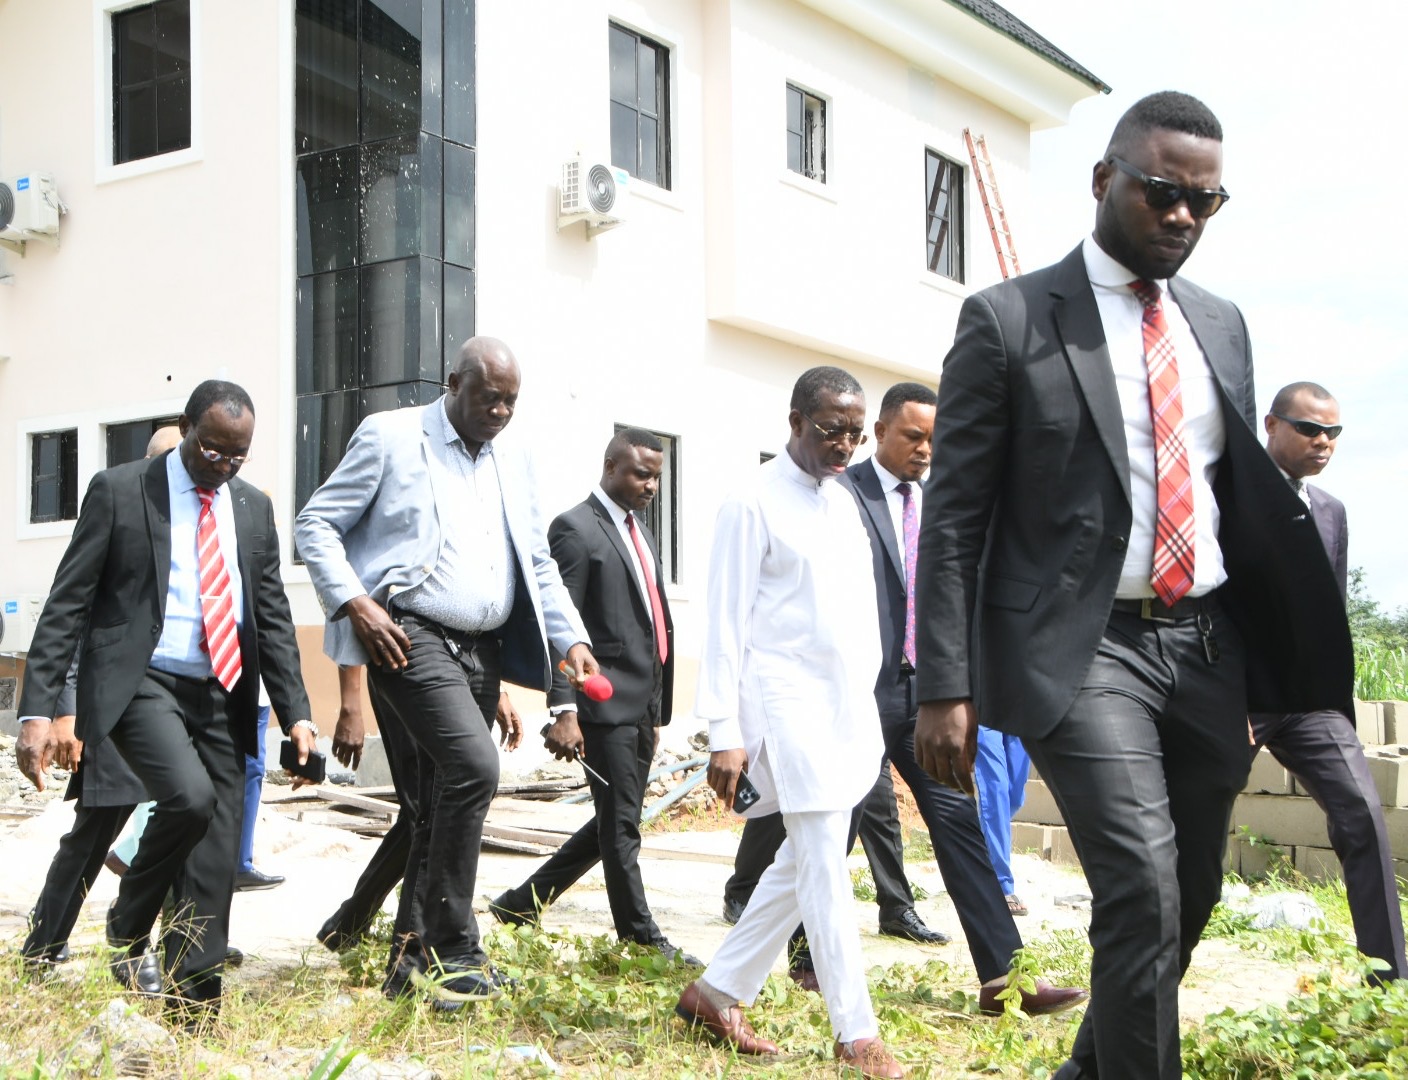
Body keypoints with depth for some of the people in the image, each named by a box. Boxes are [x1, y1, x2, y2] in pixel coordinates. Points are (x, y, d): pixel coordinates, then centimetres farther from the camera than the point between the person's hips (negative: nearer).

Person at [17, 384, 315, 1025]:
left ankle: (194, 1014, 10)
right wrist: (36, 709, -13)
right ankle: (128, 926, 0)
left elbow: (272, 616, 14)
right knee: (190, 797, -28)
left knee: (215, 859, 1)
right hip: (140, 684, -4)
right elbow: (67, 604, -4)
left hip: (223, 696, 5)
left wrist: (296, 713, 3)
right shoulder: (119, 491, -2)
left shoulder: (254, 508, 11)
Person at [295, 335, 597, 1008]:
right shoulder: (391, 437, 0)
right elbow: (316, 524, -1)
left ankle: (412, 960, 19)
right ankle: (451, 949, -14)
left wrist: (571, 639, 7)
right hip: (409, 637, -7)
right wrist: (354, 603, -14)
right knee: (474, 766, -24)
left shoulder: (515, 463, 18)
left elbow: (538, 564, 22)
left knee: (443, 806, 9)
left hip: (480, 651, 7)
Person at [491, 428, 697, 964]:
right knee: (620, 828, -1)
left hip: (642, 705, 9)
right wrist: (563, 711, -22)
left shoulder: (640, 532, 19)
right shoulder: (576, 528, -9)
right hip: (606, 703, -9)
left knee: (613, 826, 14)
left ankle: (520, 905, 25)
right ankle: (642, 940, 9)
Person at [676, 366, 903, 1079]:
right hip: (787, 704, -8)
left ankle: (717, 992, 22)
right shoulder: (754, 502, -8)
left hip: (847, 705, 8)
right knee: (823, 864, -7)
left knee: (804, 861, 11)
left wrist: (868, 706, 13)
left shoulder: (843, 501, 14)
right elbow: (726, 621, -10)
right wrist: (725, 733, -15)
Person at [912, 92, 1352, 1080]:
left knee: (1190, 899, 13)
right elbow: (953, 518, -6)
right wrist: (946, 690, -12)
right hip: (1082, 647, -6)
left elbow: (1246, 492, 17)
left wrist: (1299, 641, 6)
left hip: (1207, 645, 6)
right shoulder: (1008, 321, -4)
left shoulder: (1221, 327, 13)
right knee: (1143, 887, -19)